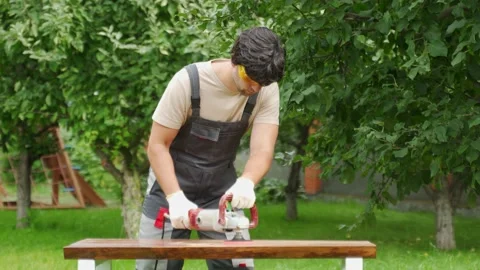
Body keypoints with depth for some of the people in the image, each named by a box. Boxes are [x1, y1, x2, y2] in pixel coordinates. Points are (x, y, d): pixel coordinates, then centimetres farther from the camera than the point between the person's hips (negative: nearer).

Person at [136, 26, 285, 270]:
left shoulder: (267, 91, -14)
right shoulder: (188, 82, -23)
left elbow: (262, 150, -19)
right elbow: (157, 146, -18)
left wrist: (246, 182, -42)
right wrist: (176, 197, -31)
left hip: (221, 186, 3)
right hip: (172, 181, -3)